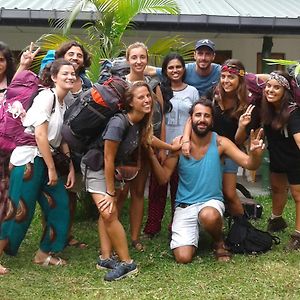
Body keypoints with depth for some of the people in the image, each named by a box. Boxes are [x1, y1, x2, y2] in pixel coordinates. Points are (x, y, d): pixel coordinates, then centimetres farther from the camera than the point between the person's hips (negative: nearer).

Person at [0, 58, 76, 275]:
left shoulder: (64, 105, 13)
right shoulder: (46, 97, -13)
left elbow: (63, 139, 13)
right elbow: (40, 135, -18)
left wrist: (71, 168, 5)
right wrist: (51, 169, -16)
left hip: (45, 160, 9)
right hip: (28, 159, -9)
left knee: (59, 204, 6)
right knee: (20, 210, -7)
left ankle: (44, 253, 20)